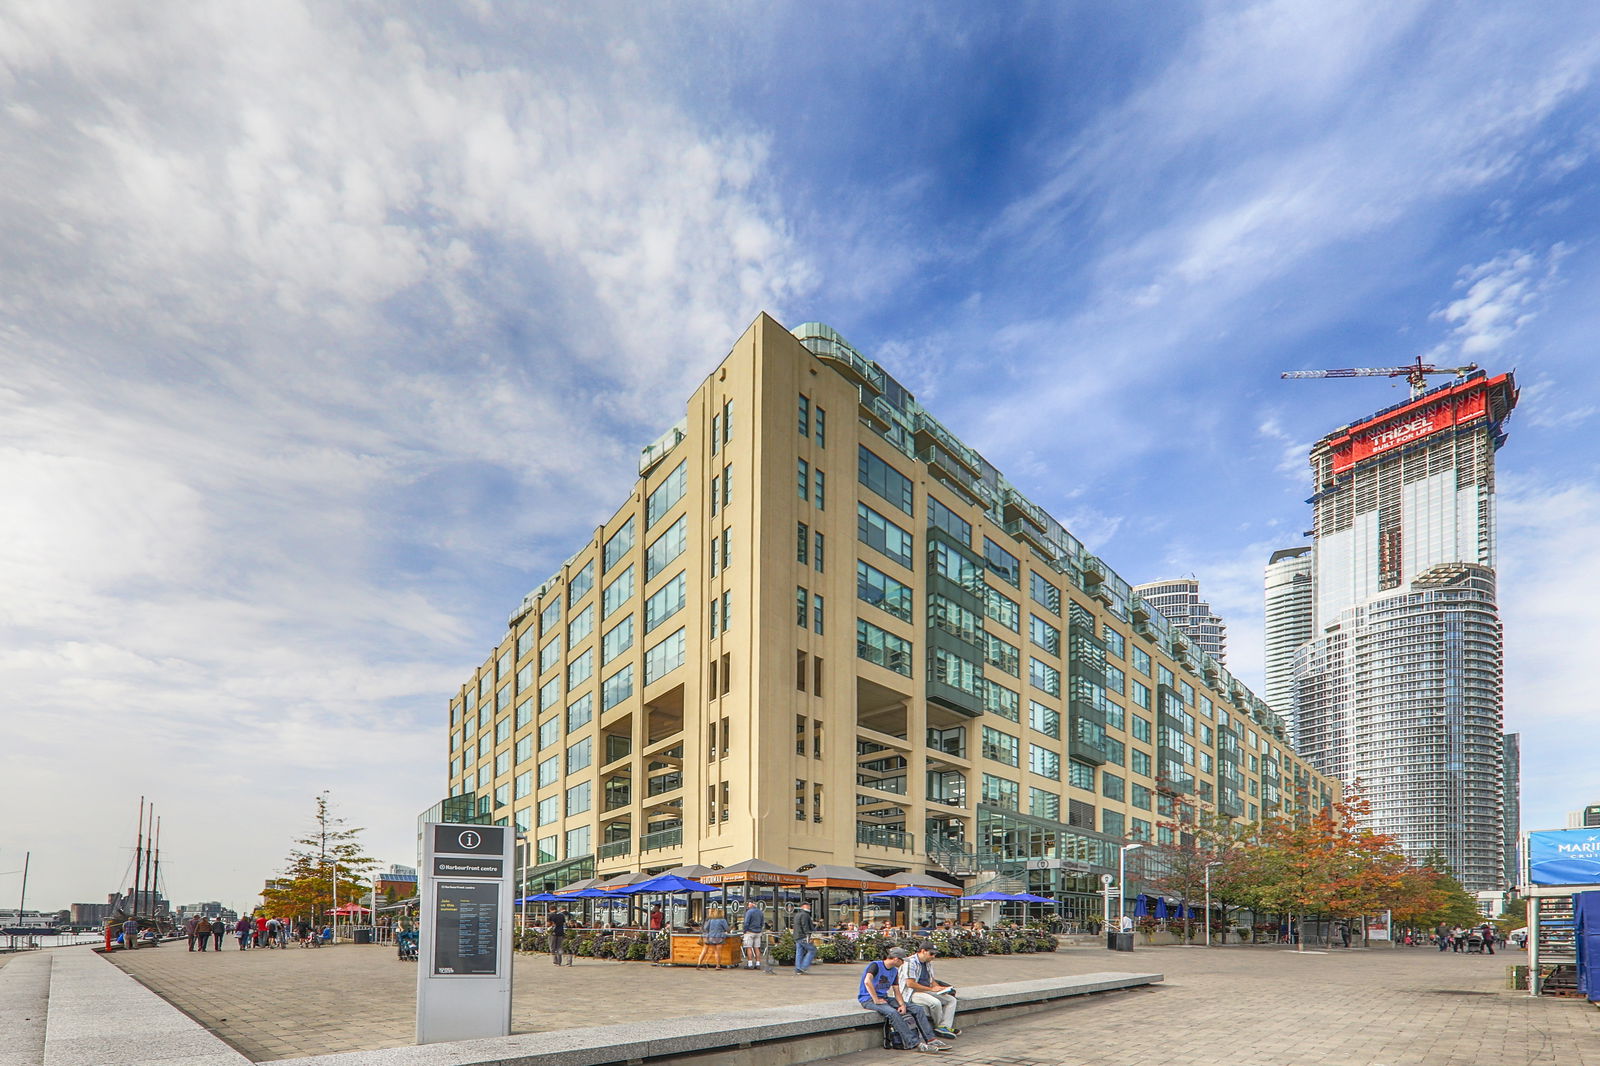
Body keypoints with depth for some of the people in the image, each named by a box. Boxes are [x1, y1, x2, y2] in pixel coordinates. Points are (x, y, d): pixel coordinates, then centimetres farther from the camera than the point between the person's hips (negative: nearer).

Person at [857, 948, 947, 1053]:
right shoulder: (875, 966, -12)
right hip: (868, 999, -8)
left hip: (885, 998, 8)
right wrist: (876, 1000, -27)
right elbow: (867, 981, -28)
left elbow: (897, 992, 11)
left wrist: (902, 1005, -8)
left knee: (918, 1009, -5)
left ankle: (931, 1040, -6)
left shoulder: (894, 971, 14)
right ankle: (914, 1043, -34)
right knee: (892, 1012, -37)